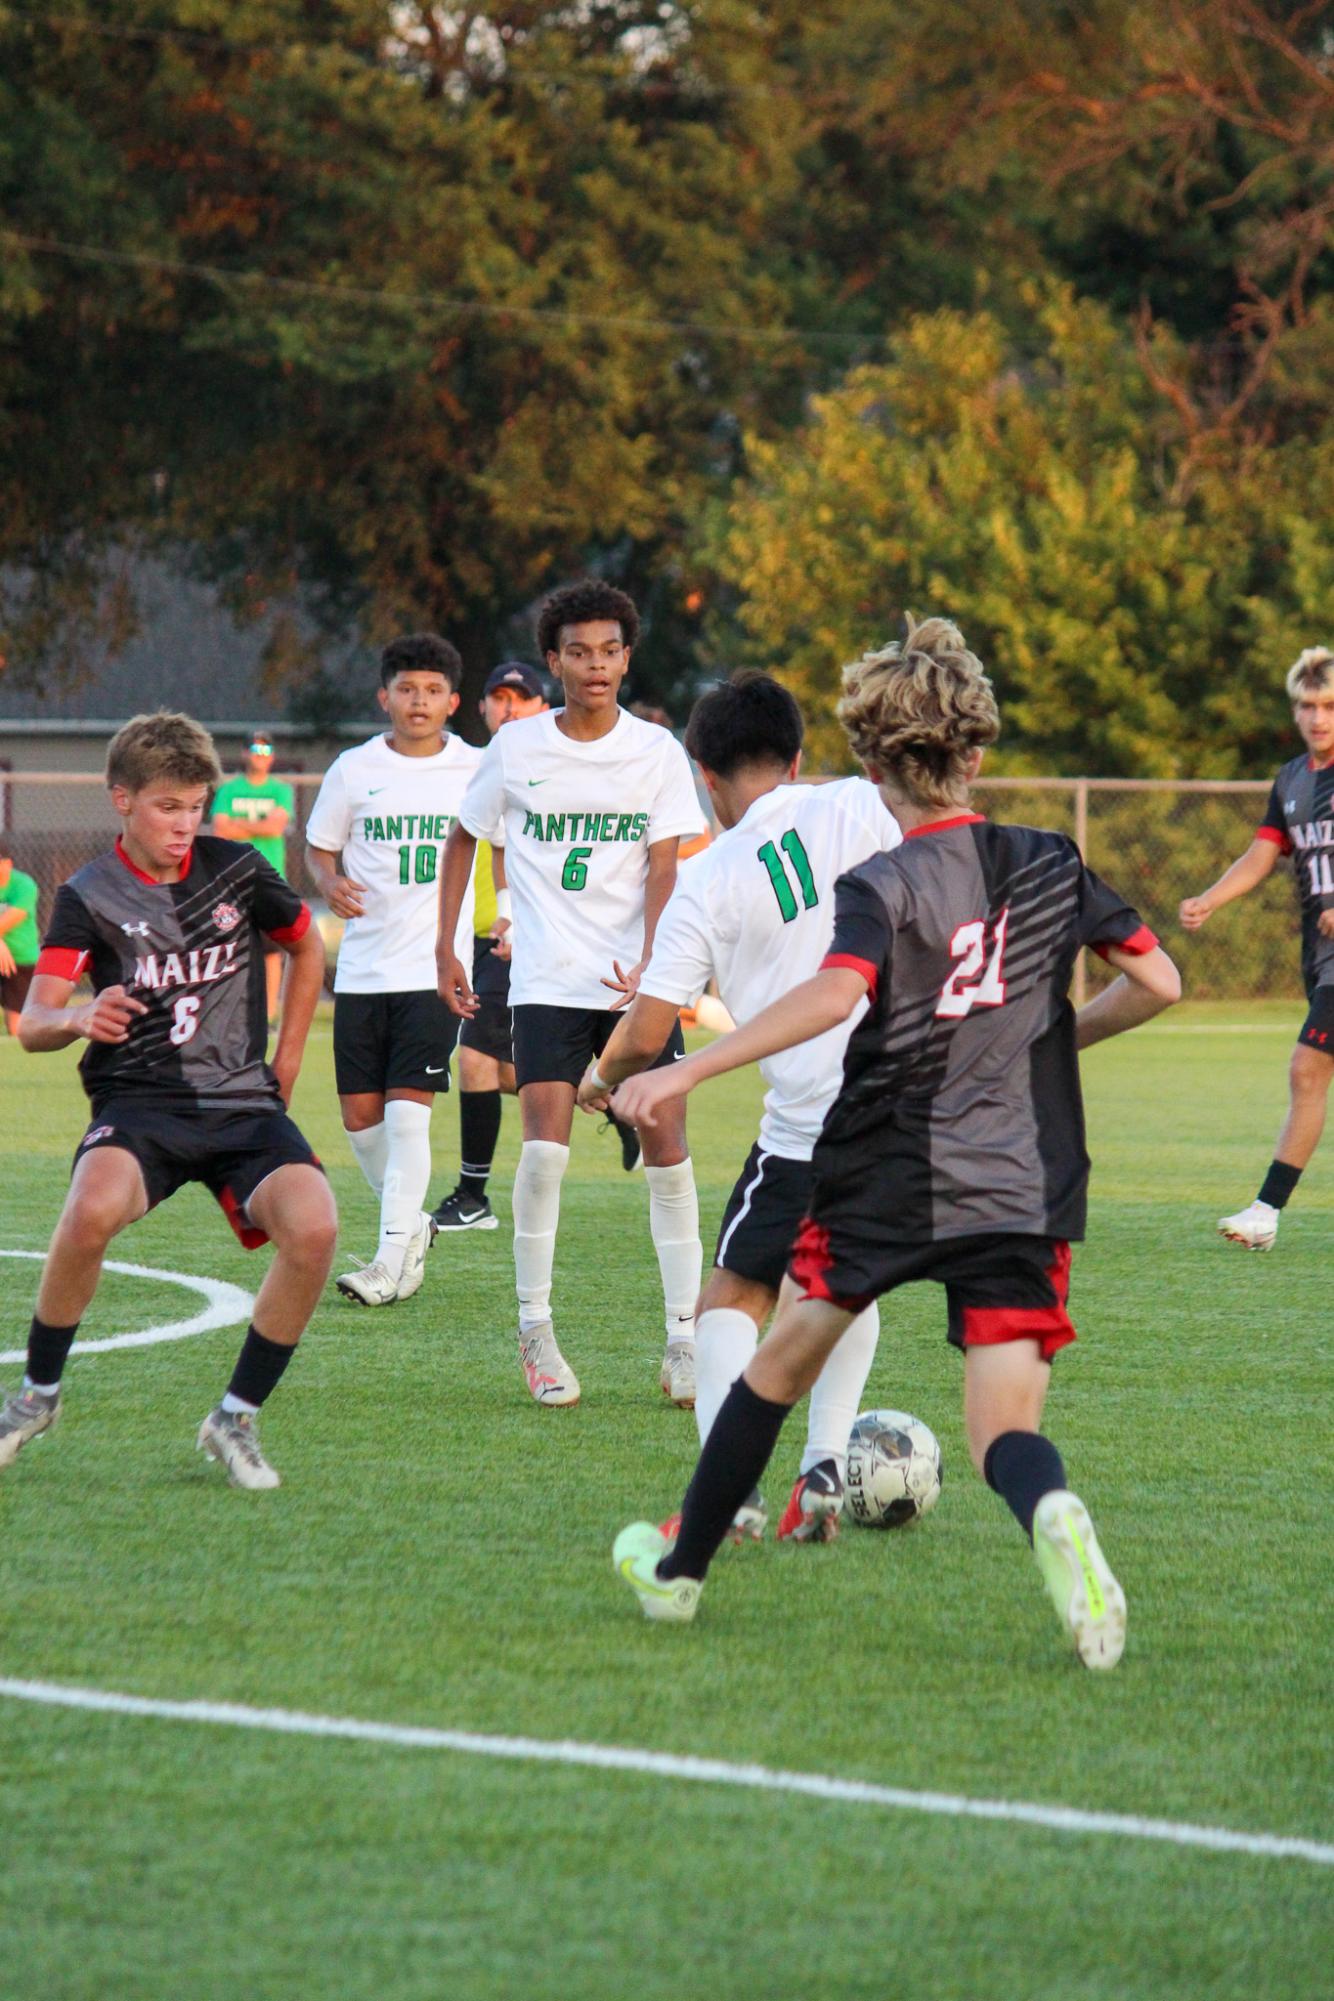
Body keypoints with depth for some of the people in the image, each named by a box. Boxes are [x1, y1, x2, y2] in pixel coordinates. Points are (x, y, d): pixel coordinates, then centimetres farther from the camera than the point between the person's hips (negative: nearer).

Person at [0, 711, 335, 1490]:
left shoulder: (237, 870, 5)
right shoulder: (90, 896, 0)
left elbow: (308, 946, 24)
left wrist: (288, 1058, 17)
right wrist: (78, 1020, -31)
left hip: (244, 1103, 2)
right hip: (139, 1104, -2)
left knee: (313, 1228, -27)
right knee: (92, 1211, -36)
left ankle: (237, 1418, -7)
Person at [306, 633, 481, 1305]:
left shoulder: (477, 771, 1)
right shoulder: (353, 770, 3)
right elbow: (319, 847, 12)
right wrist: (330, 883, -9)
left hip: (436, 967, -3)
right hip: (363, 966, 3)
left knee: (408, 1109, -12)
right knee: (360, 1113, 4)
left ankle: (393, 1259, -9)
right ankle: (411, 1222, 27)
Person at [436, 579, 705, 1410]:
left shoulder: (657, 751, 1)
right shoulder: (516, 748, 2)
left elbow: (663, 866, -4)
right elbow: (464, 838, 15)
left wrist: (650, 964, -19)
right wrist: (447, 948, 11)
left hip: (637, 982, 1)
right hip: (549, 983, -1)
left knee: (668, 1150, -4)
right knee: (546, 1148, -15)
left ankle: (684, 1339, 6)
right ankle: (536, 1331, -1)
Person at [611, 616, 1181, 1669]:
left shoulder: (884, 885, -9)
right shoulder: (1052, 866, 6)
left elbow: (835, 994, -27)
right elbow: (1158, 980, 11)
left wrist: (679, 1074, -28)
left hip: (886, 1178, -2)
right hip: (1025, 1188, 3)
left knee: (783, 1362, 20)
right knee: (1006, 1431, -4)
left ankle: (680, 1569, 33)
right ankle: (1053, 1516, -40)